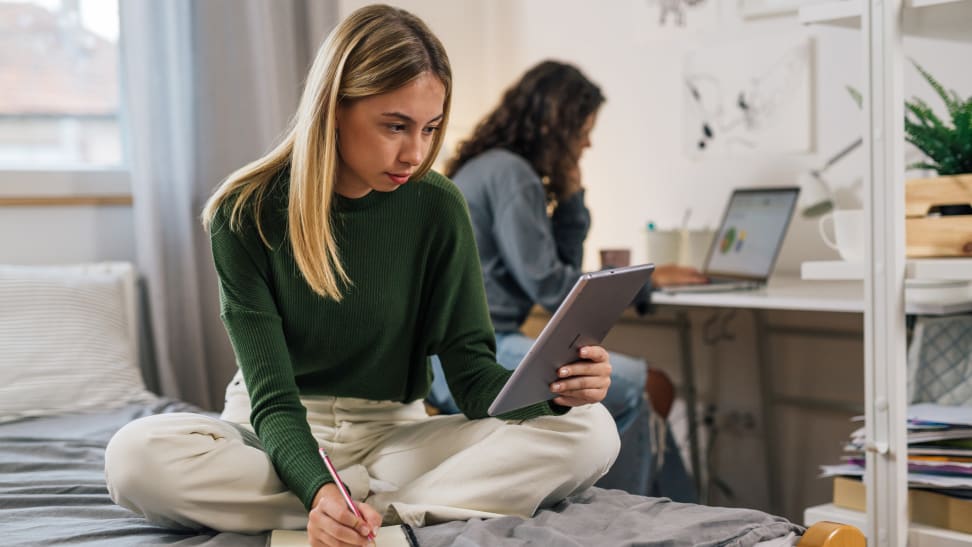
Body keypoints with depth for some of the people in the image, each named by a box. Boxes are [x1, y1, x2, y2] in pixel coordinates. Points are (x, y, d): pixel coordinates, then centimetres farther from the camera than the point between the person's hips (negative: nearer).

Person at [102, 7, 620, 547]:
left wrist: (553, 389, -31)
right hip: (281, 438, -1)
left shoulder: (437, 208, -8)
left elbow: (474, 375, -8)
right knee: (136, 456, -33)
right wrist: (318, 489, -39)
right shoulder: (247, 213, -14)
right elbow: (273, 399, -18)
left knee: (591, 432, -19)